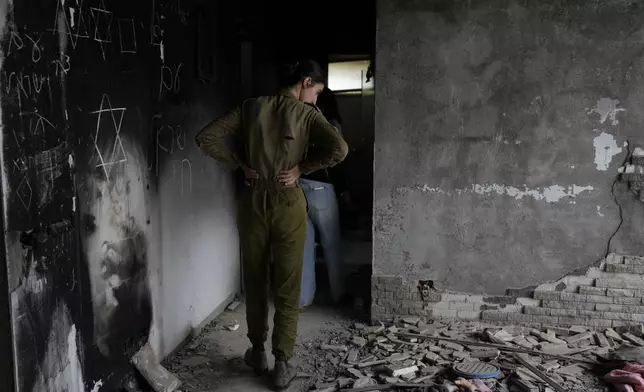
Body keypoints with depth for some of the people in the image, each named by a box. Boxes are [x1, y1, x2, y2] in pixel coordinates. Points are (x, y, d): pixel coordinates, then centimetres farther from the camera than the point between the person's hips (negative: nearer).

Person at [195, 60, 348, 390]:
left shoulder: (251, 107, 2)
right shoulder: (307, 114, -6)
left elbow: (206, 138, -2)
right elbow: (339, 149, -23)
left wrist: (240, 164, 2)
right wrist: (301, 167, -11)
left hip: (253, 201, 3)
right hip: (288, 204, -3)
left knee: (255, 281, 17)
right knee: (287, 287, 6)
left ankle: (258, 353, 30)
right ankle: (282, 365, 11)